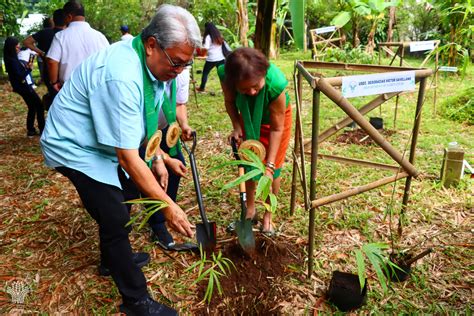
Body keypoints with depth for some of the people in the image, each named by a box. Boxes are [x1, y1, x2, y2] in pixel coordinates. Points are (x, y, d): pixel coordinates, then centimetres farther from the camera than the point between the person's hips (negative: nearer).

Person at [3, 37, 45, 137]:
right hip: (23, 87, -10)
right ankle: (43, 130, 0)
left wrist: (26, 67, 0)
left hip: (24, 86, 10)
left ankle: (31, 130, 20)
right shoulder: (12, 61, -19)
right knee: (39, 106, -4)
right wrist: (28, 69, -20)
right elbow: (19, 76, -22)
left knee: (32, 108, 15)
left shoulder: (13, 59, 10)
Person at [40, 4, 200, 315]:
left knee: (125, 198, 19)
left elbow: (144, 119, 9)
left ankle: (113, 259, 43)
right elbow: (128, 159, -33)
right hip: (75, 149, -9)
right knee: (115, 220, -9)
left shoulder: (152, 63, -5)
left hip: (103, 143, 9)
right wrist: (168, 206, -28)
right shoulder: (121, 77, -35)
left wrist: (158, 158, 0)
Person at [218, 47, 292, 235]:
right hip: (249, 117, 3)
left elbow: (276, 128, -31)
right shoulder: (225, 74, -36)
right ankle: (250, 208, 29)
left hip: (277, 117, -3)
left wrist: (269, 166, -31)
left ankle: (268, 216, 19)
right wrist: (236, 126, -26)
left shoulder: (275, 83, -43)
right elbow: (229, 102, -12)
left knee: (274, 168, 0)